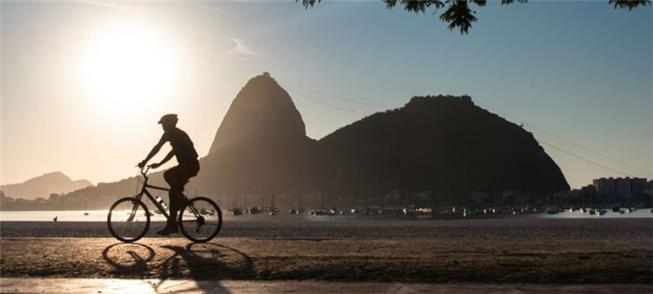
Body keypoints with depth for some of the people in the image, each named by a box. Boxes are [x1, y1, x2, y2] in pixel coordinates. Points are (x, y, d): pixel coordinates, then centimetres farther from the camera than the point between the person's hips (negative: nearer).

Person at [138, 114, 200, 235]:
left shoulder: (171, 133, -6)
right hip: (188, 165, 10)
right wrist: (159, 164, 26)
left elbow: (157, 148, -11)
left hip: (189, 166, -10)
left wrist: (144, 161, -6)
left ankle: (171, 225, -6)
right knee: (167, 175, 25)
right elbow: (173, 152, 28)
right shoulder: (178, 134, 22)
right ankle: (181, 198, 16)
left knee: (173, 193, -7)